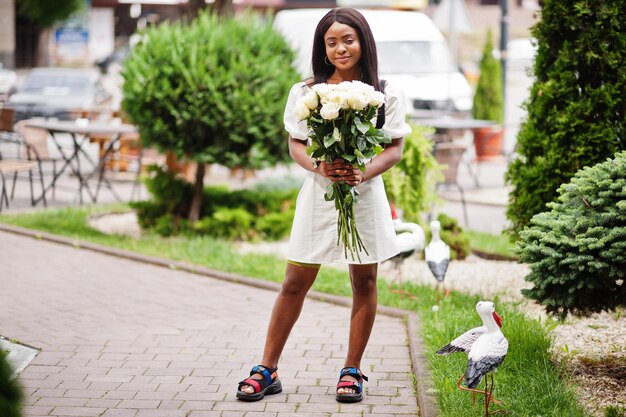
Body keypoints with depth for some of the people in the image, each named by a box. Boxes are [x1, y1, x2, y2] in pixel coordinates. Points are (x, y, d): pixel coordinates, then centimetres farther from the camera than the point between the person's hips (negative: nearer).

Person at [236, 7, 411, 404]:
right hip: (318, 193, 0)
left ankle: (352, 371, 17)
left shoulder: (385, 94, 0)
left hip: (365, 194, 0)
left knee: (364, 282, 5)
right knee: (295, 282, 2)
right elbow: (296, 145, 3)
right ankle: (268, 370, 8)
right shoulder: (306, 92, 2)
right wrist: (319, 167, -18)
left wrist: (364, 173, -19)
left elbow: (395, 148, -1)